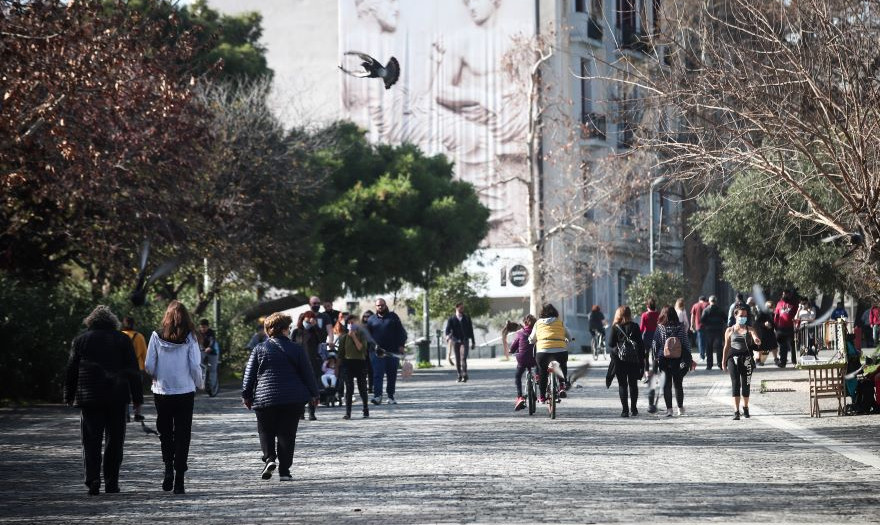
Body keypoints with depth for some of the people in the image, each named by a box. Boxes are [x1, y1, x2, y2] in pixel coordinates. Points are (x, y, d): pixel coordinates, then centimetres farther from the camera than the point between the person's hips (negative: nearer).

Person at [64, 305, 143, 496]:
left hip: (89, 397, 0)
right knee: (114, 440, 7)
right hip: (117, 398, 0)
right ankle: (111, 482, 5)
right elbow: (133, 371, 2)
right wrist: (137, 398, 5)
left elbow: (71, 371, 6)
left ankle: (92, 481, -13)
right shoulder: (123, 339, 4)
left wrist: (69, 397, 14)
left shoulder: (81, 340, 5)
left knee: (91, 441, 1)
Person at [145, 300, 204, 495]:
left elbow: (149, 366, -4)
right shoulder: (190, 337, -5)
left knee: (165, 432, 18)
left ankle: (168, 467, -2)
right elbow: (195, 366, -8)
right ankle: (179, 481, 1)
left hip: (161, 392, 1)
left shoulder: (157, 337, -3)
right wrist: (200, 384, 10)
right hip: (185, 392, -1)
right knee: (182, 435, 5)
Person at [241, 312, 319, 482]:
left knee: (266, 431, 16)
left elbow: (249, 374, 3)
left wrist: (246, 395, 11)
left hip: (265, 398, 0)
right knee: (287, 434, 5)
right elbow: (308, 373, 4)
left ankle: (269, 458, -7)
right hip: (293, 399, 0)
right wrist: (313, 394, 14)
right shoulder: (296, 349, 0)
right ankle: (284, 471, 2)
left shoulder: (259, 349, 2)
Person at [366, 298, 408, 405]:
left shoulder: (393, 317, 9)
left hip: (393, 351, 1)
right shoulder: (371, 319, 11)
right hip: (377, 352, -1)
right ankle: (377, 395, -17)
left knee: (392, 375, 6)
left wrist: (401, 345, -2)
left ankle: (391, 397, 14)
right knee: (377, 374, -12)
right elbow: (367, 335, 13)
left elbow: (401, 332, 8)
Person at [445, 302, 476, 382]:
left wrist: (473, 341, 12)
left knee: (463, 358, -17)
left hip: (464, 341, -1)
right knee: (457, 360, 5)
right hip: (455, 341, 1)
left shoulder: (467, 318, 9)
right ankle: (460, 376, 14)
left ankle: (464, 375, -22)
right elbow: (448, 329, -7)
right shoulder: (451, 319, 4)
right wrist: (448, 335, -31)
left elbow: (470, 330, 13)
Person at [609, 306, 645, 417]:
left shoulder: (615, 327, -5)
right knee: (633, 384, 12)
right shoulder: (635, 327, 0)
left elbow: (611, 344, -6)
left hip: (620, 359, -2)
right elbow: (640, 344, 0)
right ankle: (633, 408, 12)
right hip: (634, 360, 2)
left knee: (622, 384, 2)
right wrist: (642, 360, 5)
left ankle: (625, 409, -4)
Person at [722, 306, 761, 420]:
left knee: (746, 384, 7)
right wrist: (724, 361, 9)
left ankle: (745, 407, 29)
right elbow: (726, 346, 12)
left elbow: (756, 339, -10)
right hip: (733, 359, -1)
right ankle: (736, 411, -13)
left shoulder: (750, 330, 8)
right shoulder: (730, 330, 8)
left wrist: (757, 341, -34)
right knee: (735, 383, -9)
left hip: (746, 359, 1)